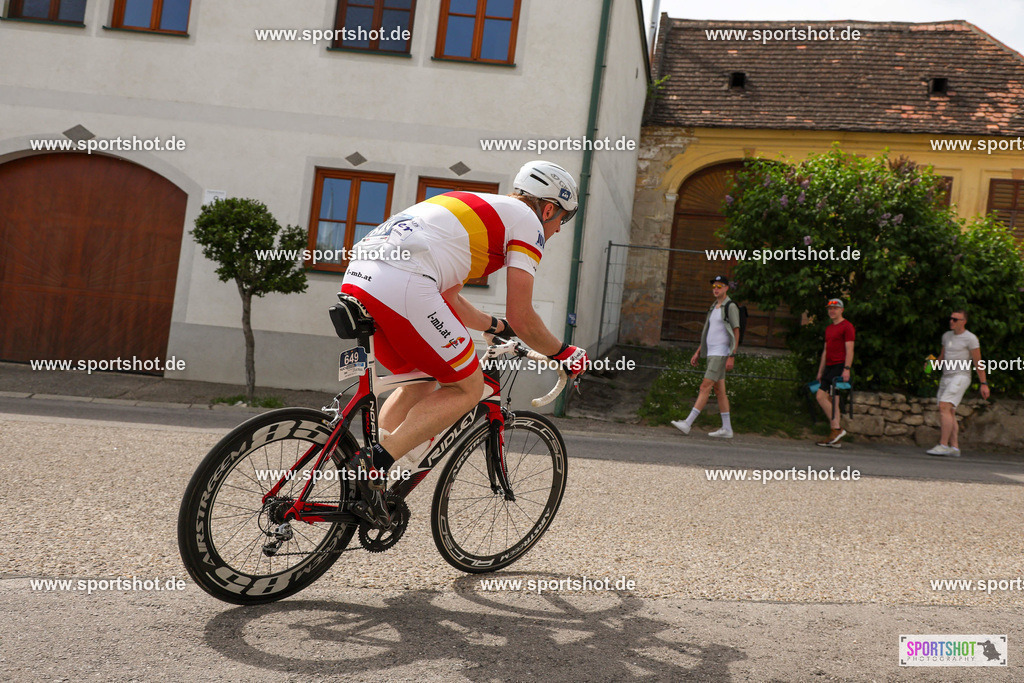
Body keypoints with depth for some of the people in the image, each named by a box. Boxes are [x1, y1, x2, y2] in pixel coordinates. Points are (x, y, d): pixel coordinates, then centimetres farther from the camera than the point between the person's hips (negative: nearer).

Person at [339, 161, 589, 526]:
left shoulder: (472, 207, 34)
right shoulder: (527, 222, 9)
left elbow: (448, 297, 39)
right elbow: (521, 317, 4)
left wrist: (495, 326, 52)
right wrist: (563, 353, 21)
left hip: (357, 278, 9)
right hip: (401, 288, -9)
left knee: (421, 381, 25)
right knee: (468, 387, 5)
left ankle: (366, 467, 17)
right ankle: (373, 464, -4)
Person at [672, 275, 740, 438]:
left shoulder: (731, 307, -7)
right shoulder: (714, 307, 19)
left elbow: (736, 333, -11)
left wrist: (731, 357, -18)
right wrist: (698, 352, 19)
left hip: (721, 354, -9)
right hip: (712, 353, 9)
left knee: (705, 387, -12)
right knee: (719, 390, 8)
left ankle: (687, 423, -16)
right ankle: (727, 429, 12)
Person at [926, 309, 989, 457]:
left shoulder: (970, 338, -6)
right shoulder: (947, 336, 15)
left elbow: (978, 362, -5)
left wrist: (984, 384, -7)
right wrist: (933, 364, 3)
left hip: (960, 377, -8)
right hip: (946, 378, 8)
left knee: (944, 407, -20)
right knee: (949, 414, 4)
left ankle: (943, 445, -21)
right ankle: (954, 447, 8)